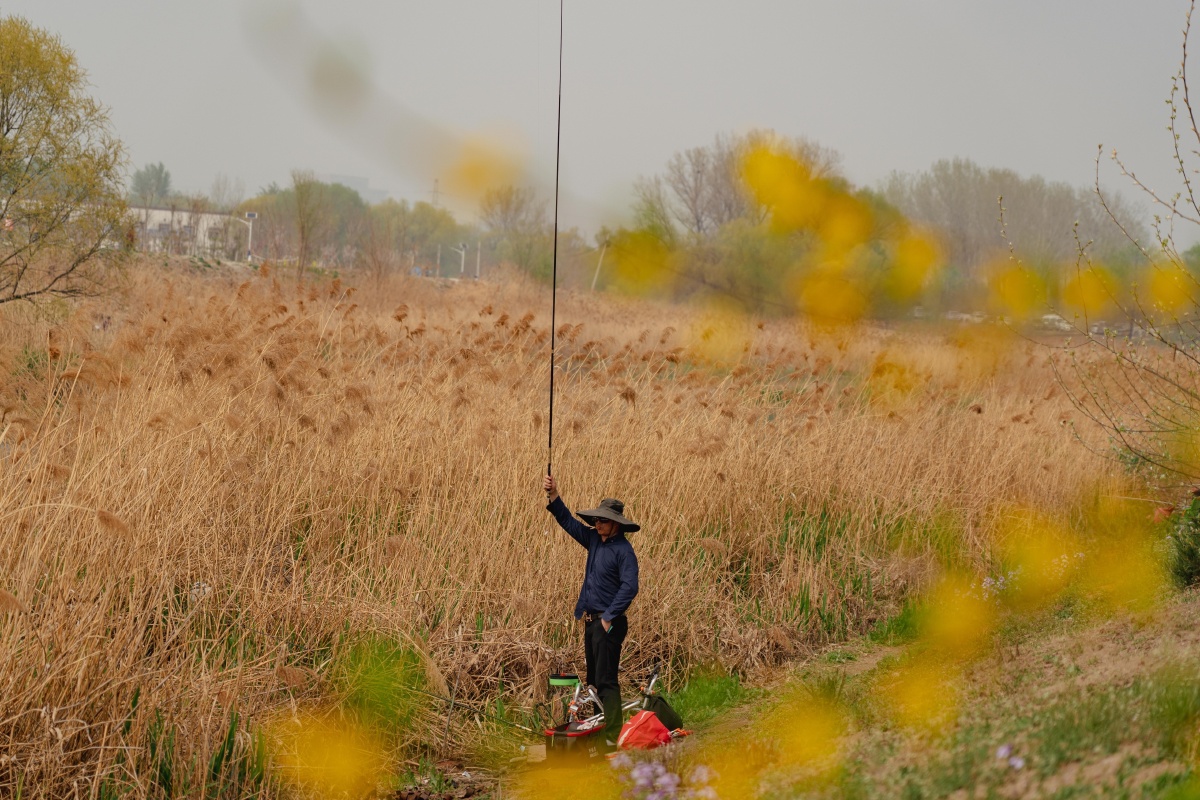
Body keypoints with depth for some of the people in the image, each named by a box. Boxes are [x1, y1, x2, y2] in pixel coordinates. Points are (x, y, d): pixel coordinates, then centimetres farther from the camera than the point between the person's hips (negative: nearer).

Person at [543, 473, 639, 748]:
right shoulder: (595, 540, 10)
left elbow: (629, 587, -22)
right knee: (594, 679, 12)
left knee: (606, 680, -11)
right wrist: (553, 496, 8)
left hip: (609, 623, -9)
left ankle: (613, 734, -12)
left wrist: (608, 617, -21)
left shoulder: (623, 550, -14)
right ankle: (599, 728, 18)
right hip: (591, 620, 9)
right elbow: (569, 522, 18)